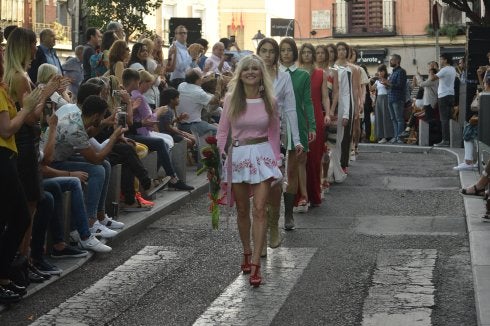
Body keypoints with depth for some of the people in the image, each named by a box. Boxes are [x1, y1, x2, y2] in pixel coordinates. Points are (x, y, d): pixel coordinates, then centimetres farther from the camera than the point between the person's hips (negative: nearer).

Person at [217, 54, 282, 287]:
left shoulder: (269, 101, 1)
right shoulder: (231, 99, 0)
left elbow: (274, 133, 8)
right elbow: (222, 130, 4)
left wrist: (275, 159, 6)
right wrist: (220, 153, -7)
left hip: (262, 154, -1)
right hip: (237, 155, 1)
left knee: (259, 210, -10)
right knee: (242, 210, 12)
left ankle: (255, 265, -12)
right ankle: (247, 253, 31)